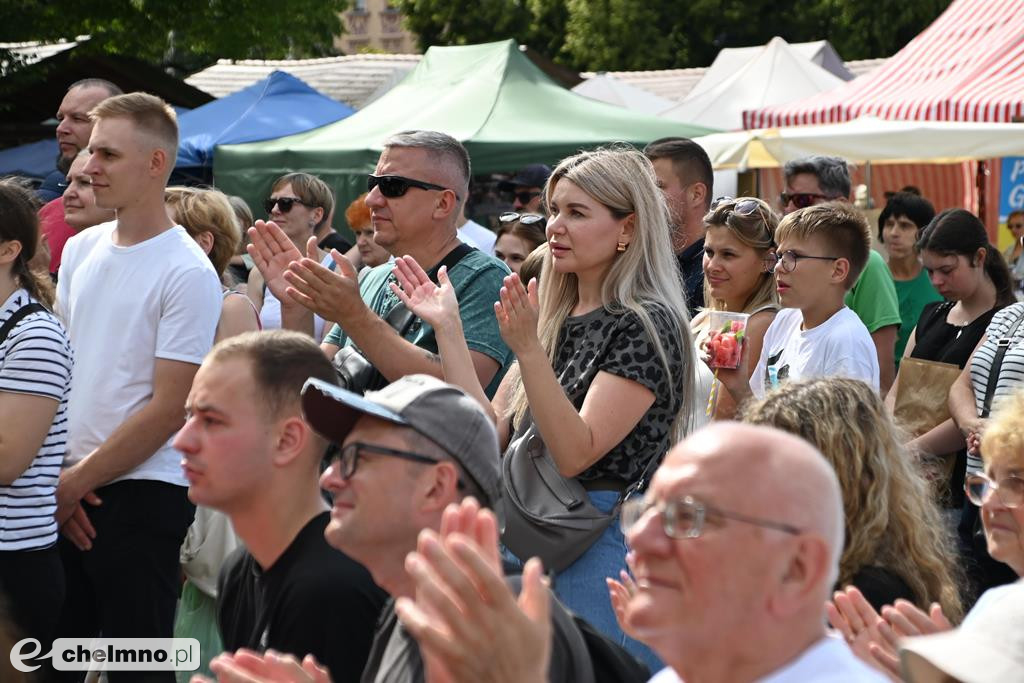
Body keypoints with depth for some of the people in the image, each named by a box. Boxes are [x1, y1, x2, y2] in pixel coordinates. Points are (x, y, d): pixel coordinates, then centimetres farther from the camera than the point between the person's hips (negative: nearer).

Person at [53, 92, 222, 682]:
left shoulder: (187, 273, -11)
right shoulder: (81, 250, 10)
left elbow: (169, 409, -13)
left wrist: (78, 481, -9)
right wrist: (59, 476, 2)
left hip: (141, 495, -6)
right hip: (68, 495, 6)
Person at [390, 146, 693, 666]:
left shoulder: (646, 324, -12)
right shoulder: (555, 318, 12)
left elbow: (574, 454, -20)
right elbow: (491, 433, 6)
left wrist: (528, 350, -28)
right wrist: (447, 328, 3)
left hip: (599, 541, -8)